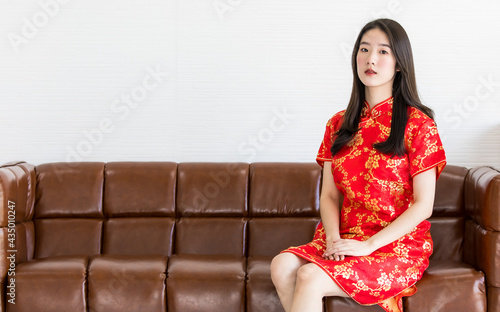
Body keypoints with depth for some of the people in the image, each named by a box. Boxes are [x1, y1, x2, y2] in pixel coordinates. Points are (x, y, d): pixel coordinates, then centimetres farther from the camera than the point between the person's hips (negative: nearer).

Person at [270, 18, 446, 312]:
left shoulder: (418, 124, -4)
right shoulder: (339, 124, 12)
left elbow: (423, 206, -8)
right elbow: (329, 194, 10)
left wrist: (368, 245, -16)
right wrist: (334, 238, -10)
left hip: (398, 246, -5)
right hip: (345, 240, 5)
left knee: (310, 276, -28)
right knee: (283, 265, -25)